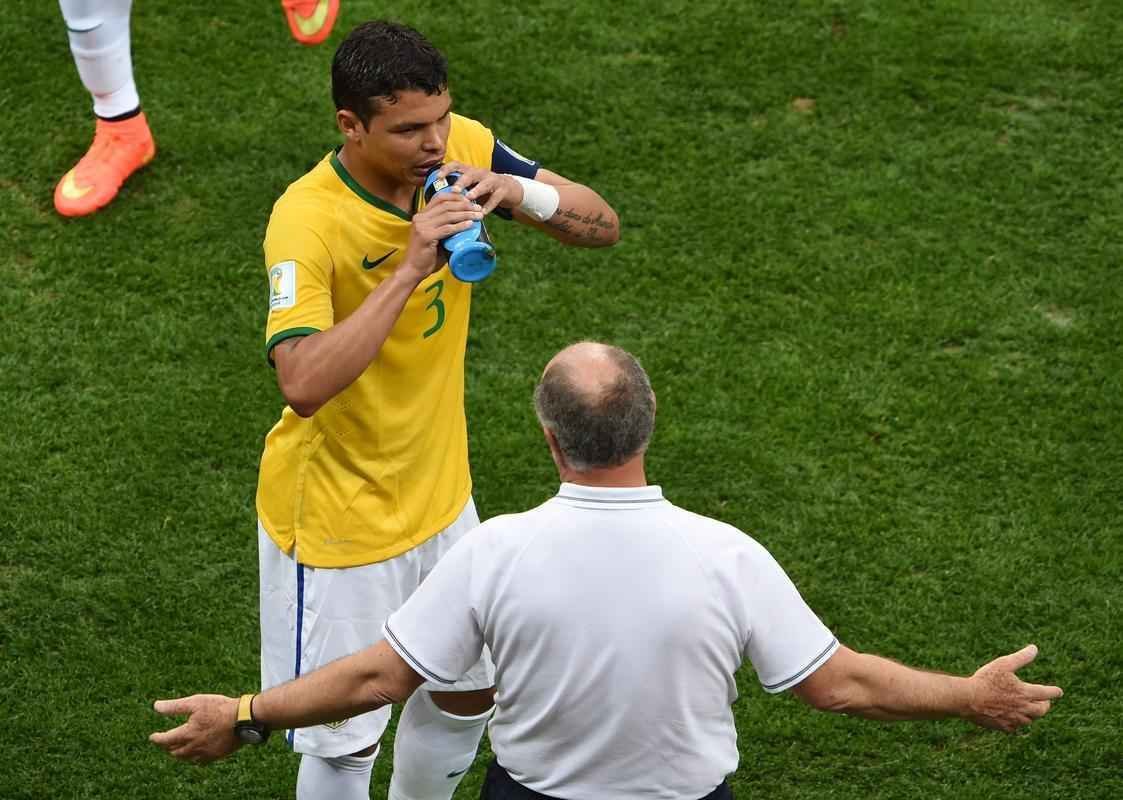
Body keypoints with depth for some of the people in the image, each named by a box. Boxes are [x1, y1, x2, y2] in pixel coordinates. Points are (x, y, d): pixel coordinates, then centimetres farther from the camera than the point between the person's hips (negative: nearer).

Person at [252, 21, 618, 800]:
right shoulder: (307, 220, -28)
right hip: (340, 517, -6)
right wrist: (408, 271, -42)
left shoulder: (461, 149, -11)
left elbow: (603, 225, -6)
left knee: (468, 695, 22)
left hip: (439, 493, 6)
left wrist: (521, 193, -26)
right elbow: (304, 385, -40)